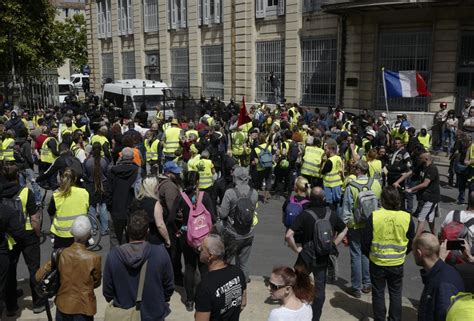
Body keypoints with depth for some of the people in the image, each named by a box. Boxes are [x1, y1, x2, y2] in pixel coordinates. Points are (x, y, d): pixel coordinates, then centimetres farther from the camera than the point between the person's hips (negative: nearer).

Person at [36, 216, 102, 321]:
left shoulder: (60, 254, -12)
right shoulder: (94, 258, -20)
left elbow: (39, 276, -3)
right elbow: (96, 283, -4)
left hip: (63, 305, 3)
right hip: (84, 307, -3)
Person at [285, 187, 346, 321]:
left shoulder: (304, 214, -18)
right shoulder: (332, 214, -5)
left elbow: (288, 235, -26)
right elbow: (343, 230, 10)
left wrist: (296, 249, -12)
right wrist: (333, 244, 8)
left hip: (306, 256, -3)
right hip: (324, 258, 3)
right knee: (320, 290, 14)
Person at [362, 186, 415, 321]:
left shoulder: (374, 216, -18)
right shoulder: (407, 218, -12)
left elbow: (365, 242, -10)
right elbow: (411, 243, 2)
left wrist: (369, 254, 9)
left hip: (377, 262, -1)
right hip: (397, 264, 1)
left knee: (378, 293, 16)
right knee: (396, 293, 19)